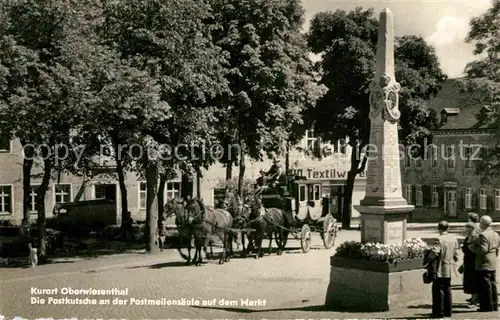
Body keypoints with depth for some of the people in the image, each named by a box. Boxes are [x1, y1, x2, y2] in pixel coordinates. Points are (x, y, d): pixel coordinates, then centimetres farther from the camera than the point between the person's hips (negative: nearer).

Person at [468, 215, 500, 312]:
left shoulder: (483, 235, -18)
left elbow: (482, 250, -23)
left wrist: (472, 247, -11)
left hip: (483, 265, -9)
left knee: (485, 286, -3)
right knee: (492, 285, 14)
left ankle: (487, 306, -1)